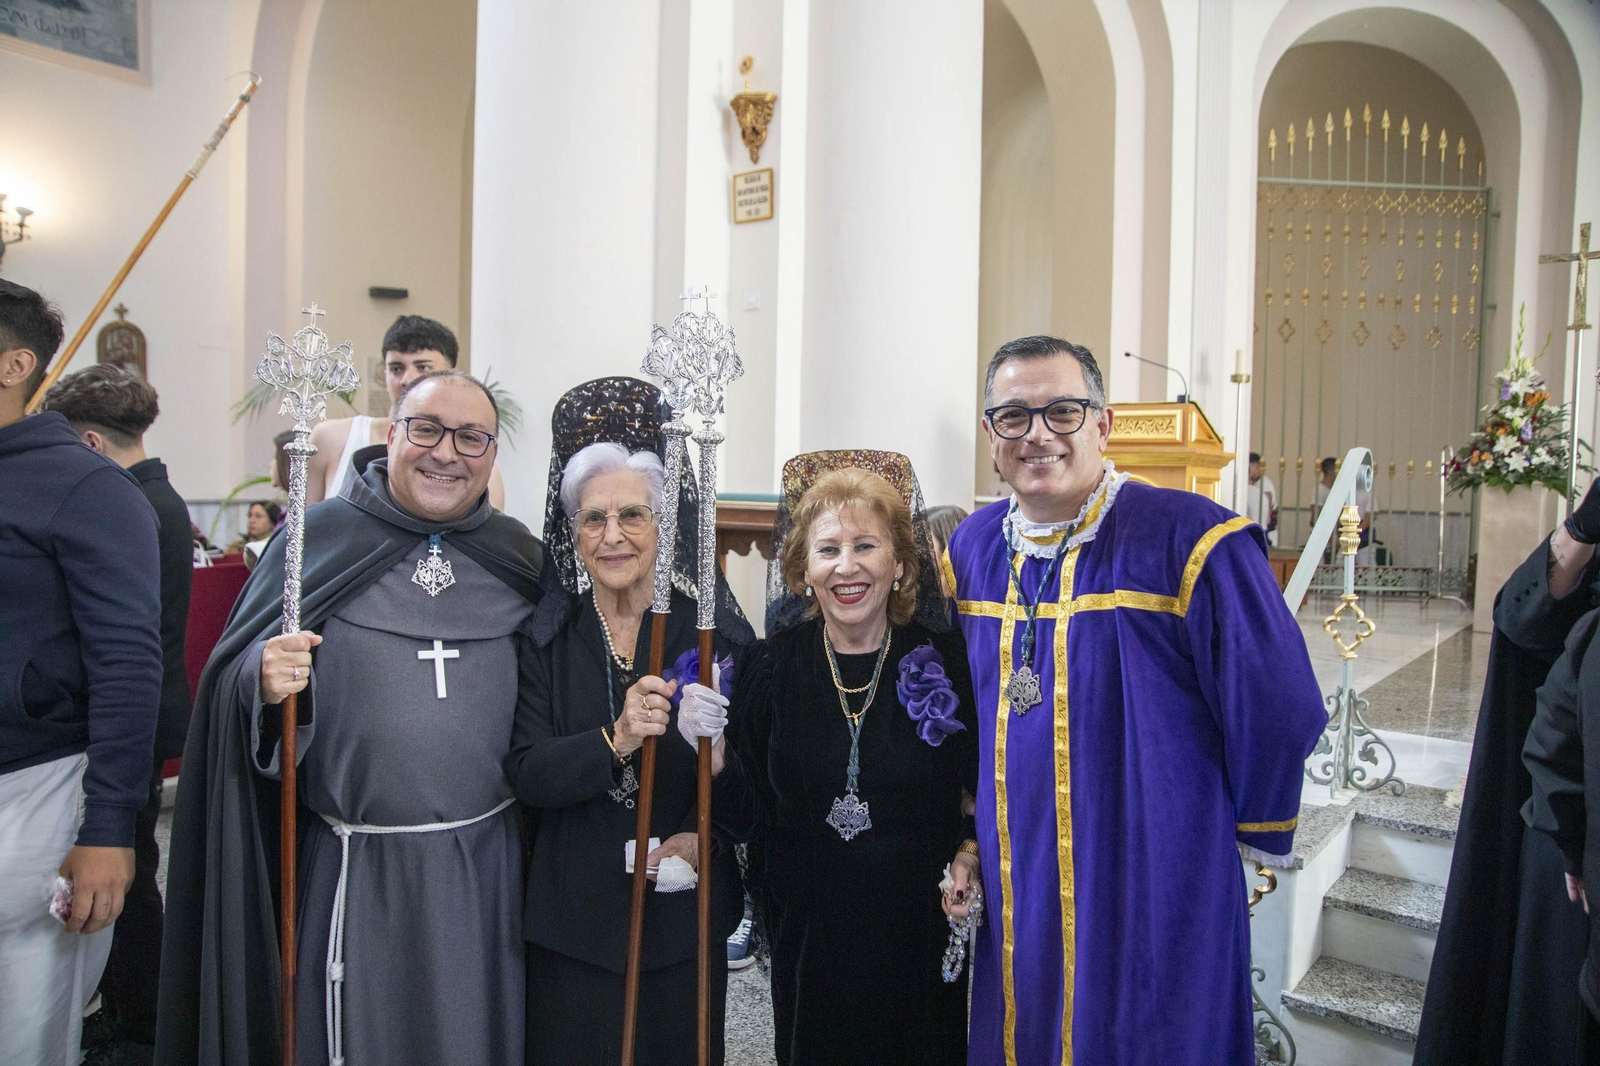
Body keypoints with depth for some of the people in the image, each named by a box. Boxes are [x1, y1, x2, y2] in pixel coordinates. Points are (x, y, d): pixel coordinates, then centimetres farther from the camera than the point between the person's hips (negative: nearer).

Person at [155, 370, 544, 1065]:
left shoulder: (520, 556, 5)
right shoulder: (320, 537, -1)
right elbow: (238, 677, -2)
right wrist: (263, 682, -21)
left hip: (487, 866, 2)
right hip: (354, 873, -1)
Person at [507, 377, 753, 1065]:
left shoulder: (716, 629, -5)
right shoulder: (547, 635, -3)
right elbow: (525, 774, -11)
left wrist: (703, 838, -20)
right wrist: (614, 743, -27)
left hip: (684, 913, 0)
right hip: (572, 918, 0)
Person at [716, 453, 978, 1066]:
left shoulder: (945, 660, -9)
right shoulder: (775, 665, -6)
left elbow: (986, 784, 3)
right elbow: (749, 815, -1)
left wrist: (971, 853, -13)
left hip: (919, 934, 0)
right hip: (809, 938, 1)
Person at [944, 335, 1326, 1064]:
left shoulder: (1187, 539, -16)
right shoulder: (972, 548, 2)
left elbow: (1279, 714, -13)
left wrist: (1250, 831, -3)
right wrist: (973, 828, 12)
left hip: (1155, 908, -5)